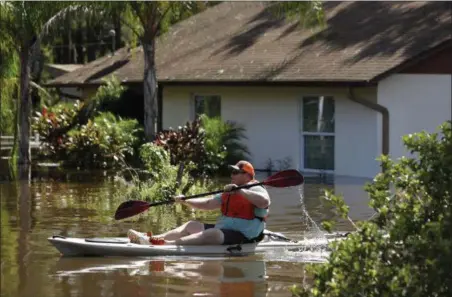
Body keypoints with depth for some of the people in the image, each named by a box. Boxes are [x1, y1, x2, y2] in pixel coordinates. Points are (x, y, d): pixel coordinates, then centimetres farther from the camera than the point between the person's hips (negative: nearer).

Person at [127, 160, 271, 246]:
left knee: (211, 234, -33)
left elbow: (265, 201, -28)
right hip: (223, 230, 10)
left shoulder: (256, 190, -6)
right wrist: (185, 201, 9)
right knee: (191, 225, 6)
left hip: (243, 236, -10)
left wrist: (239, 191, -32)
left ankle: (167, 244, -48)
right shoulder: (228, 193, 22)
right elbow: (207, 203, 21)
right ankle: (152, 239, -12)